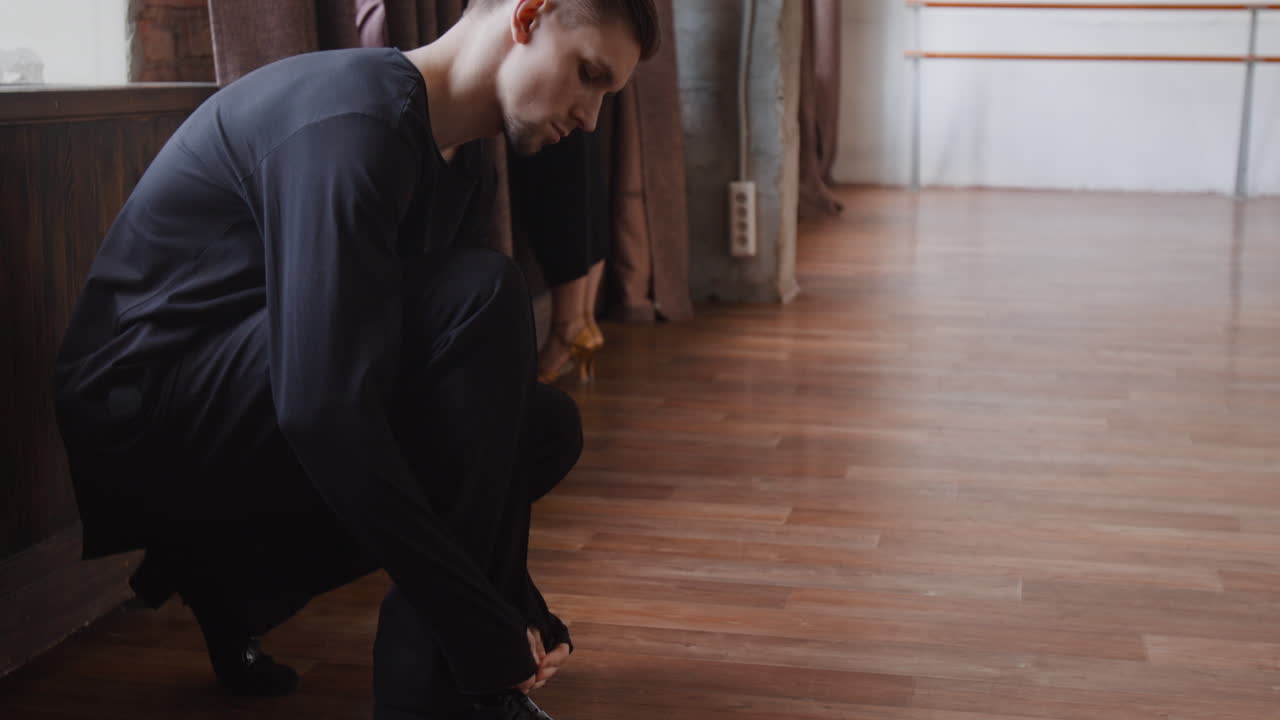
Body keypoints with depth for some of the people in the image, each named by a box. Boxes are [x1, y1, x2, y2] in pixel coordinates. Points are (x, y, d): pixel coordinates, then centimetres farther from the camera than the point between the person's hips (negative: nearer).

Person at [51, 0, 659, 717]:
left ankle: (238, 581, 8)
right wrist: (490, 630, -29)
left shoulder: (460, 169, 8)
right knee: (483, 301, -24)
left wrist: (523, 609, 2)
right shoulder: (352, 115, -23)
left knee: (546, 426, 2)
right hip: (144, 423, -9)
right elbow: (322, 410, -32)